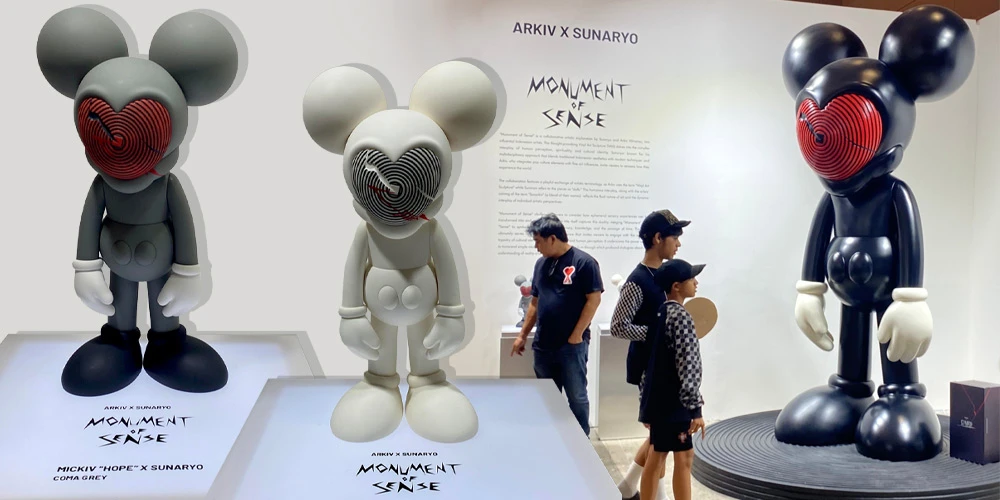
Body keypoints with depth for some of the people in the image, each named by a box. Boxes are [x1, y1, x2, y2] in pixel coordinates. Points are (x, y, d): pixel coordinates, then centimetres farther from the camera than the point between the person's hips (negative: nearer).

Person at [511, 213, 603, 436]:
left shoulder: (584, 262, -10)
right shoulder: (541, 263, 11)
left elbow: (594, 300, -12)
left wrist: (577, 335, -14)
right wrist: (523, 335, 15)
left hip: (572, 345, -6)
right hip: (543, 345, 6)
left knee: (577, 398, 4)